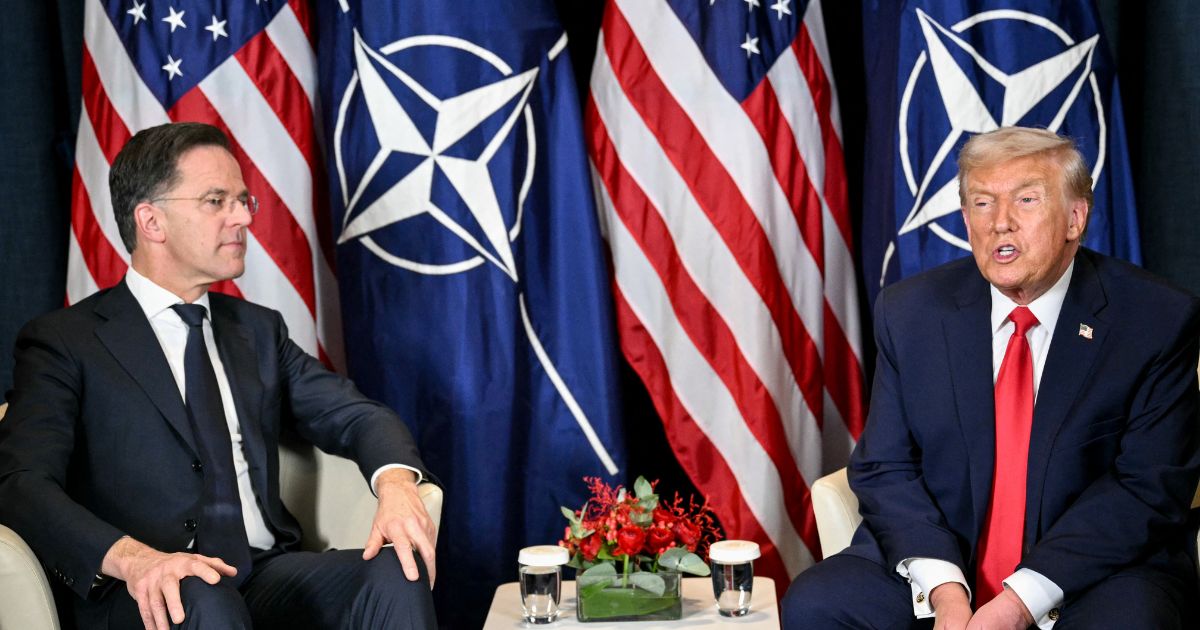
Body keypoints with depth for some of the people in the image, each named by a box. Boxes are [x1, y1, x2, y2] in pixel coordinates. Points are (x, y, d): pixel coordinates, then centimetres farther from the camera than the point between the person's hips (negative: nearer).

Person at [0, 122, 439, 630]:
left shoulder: (258, 329, 20)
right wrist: (132, 558, -29)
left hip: (270, 576, 5)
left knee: (399, 573, -25)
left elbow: (355, 416, 10)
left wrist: (395, 483, -15)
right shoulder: (64, 341, 3)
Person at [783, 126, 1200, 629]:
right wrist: (943, 588, -16)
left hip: (1097, 573, -2)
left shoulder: (1159, 320, -6)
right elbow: (884, 468, 0)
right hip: (940, 561, 3)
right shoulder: (909, 313, 1)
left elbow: (1149, 486, -9)